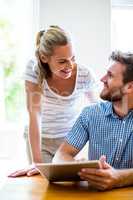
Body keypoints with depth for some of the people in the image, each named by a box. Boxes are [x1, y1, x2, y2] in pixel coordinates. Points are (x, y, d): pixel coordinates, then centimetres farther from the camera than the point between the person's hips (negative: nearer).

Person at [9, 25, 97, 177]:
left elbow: (95, 105, 2)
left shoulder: (84, 74, -18)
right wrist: (37, 162, -31)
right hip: (41, 140, -1)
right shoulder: (34, 69, -22)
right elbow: (34, 114, -26)